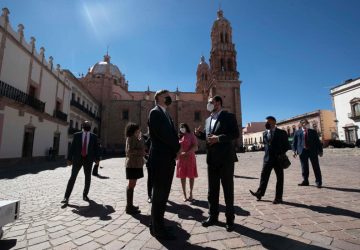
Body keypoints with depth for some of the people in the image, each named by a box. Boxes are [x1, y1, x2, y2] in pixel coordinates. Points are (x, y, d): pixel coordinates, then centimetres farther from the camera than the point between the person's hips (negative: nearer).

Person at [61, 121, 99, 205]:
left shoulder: (94, 137, 5)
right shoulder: (77, 135, 4)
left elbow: (96, 148, 3)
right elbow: (72, 147, 1)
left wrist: (97, 159, -5)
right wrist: (69, 158, -3)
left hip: (88, 159, 1)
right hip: (77, 158, -1)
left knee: (88, 178, 7)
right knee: (73, 177, -3)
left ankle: (85, 195, 23)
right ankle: (66, 197, 5)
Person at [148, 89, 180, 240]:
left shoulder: (165, 114, 20)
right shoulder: (155, 112, -8)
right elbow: (162, 134, -20)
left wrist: (175, 150, -1)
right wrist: (177, 147, -8)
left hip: (167, 159, 9)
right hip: (161, 159, -9)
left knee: (162, 194, 17)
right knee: (160, 194, 1)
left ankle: (156, 225, 32)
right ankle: (158, 229, 17)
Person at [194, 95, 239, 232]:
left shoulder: (229, 116, -4)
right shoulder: (208, 119, 16)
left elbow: (235, 134, -13)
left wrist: (219, 138, -24)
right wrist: (200, 134, -2)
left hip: (225, 158, -6)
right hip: (212, 159, 6)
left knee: (228, 189, 7)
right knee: (212, 190, 14)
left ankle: (229, 219, 23)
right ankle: (213, 216, 29)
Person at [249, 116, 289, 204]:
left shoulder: (281, 133, -2)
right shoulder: (265, 133, 10)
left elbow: (286, 146, 0)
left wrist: (281, 154, -9)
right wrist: (267, 153, 8)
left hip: (278, 159, -3)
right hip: (267, 158, 3)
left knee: (279, 178, 6)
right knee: (264, 176, 5)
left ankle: (278, 197, 16)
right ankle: (260, 193, 15)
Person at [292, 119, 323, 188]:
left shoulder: (313, 132, 12)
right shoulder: (297, 132, 7)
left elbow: (318, 141, 11)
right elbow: (294, 142, 4)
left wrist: (320, 151, 4)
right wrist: (294, 150, -6)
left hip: (313, 151, 1)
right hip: (303, 151, -1)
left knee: (316, 167, 4)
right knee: (304, 167, 7)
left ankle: (318, 182, 15)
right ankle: (305, 181, 19)